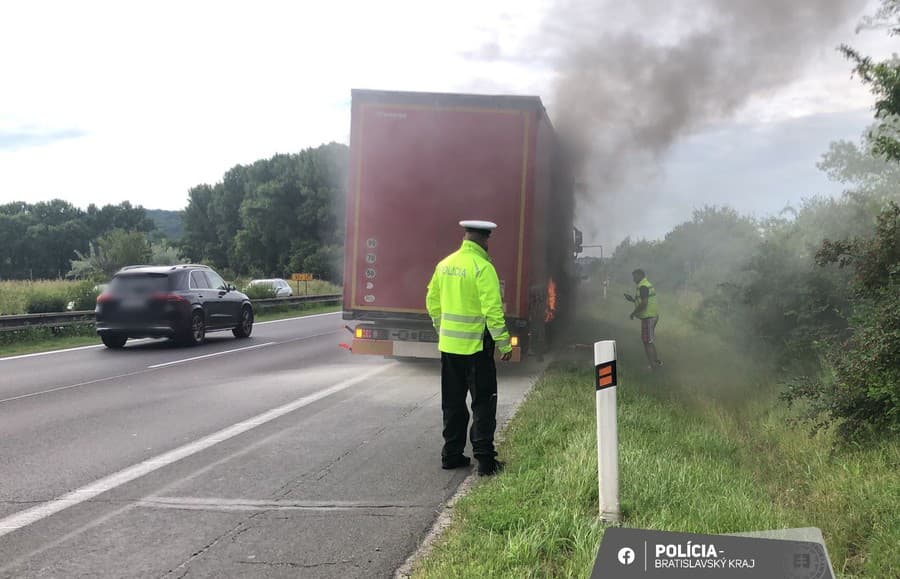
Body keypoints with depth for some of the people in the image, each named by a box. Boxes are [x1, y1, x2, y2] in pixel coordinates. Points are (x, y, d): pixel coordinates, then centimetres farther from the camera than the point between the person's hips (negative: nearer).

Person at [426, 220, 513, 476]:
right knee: (483, 402, 2)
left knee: (453, 402, 14)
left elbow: (432, 301, 14)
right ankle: (484, 458, 3)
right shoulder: (483, 268, -15)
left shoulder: (445, 264, 6)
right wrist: (504, 344, -11)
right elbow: (492, 310, -18)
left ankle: (451, 454, 21)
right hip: (476, 345, -6)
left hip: (448, 345, 6)